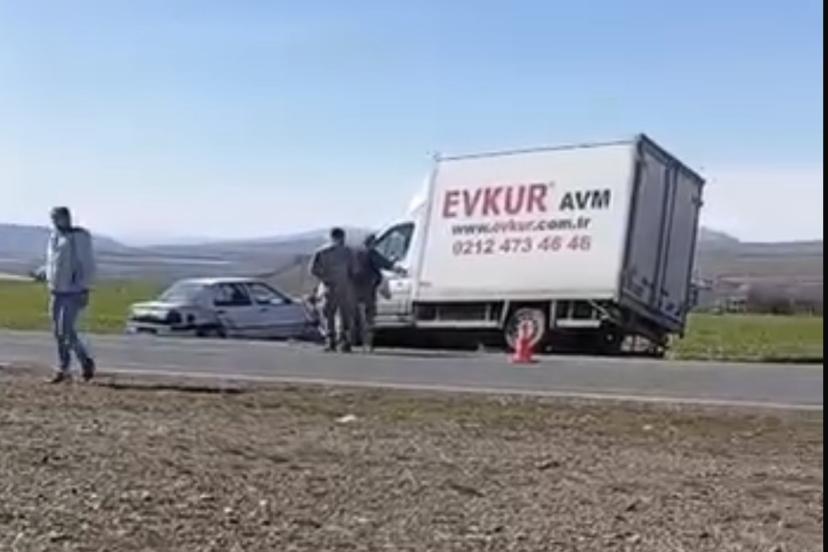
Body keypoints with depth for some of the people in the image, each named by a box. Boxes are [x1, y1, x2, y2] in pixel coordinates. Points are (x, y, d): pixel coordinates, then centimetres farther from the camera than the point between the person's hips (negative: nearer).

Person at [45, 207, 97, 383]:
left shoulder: (79, 238, -10)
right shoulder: (54, 238, 11)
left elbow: (89, 266, -12)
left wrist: (84, 289, -16)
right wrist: (50, 285, 16)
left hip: (74, 293, -7)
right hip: (57, 292, 7)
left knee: (66, 330, -14)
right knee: (58, 331, 6)